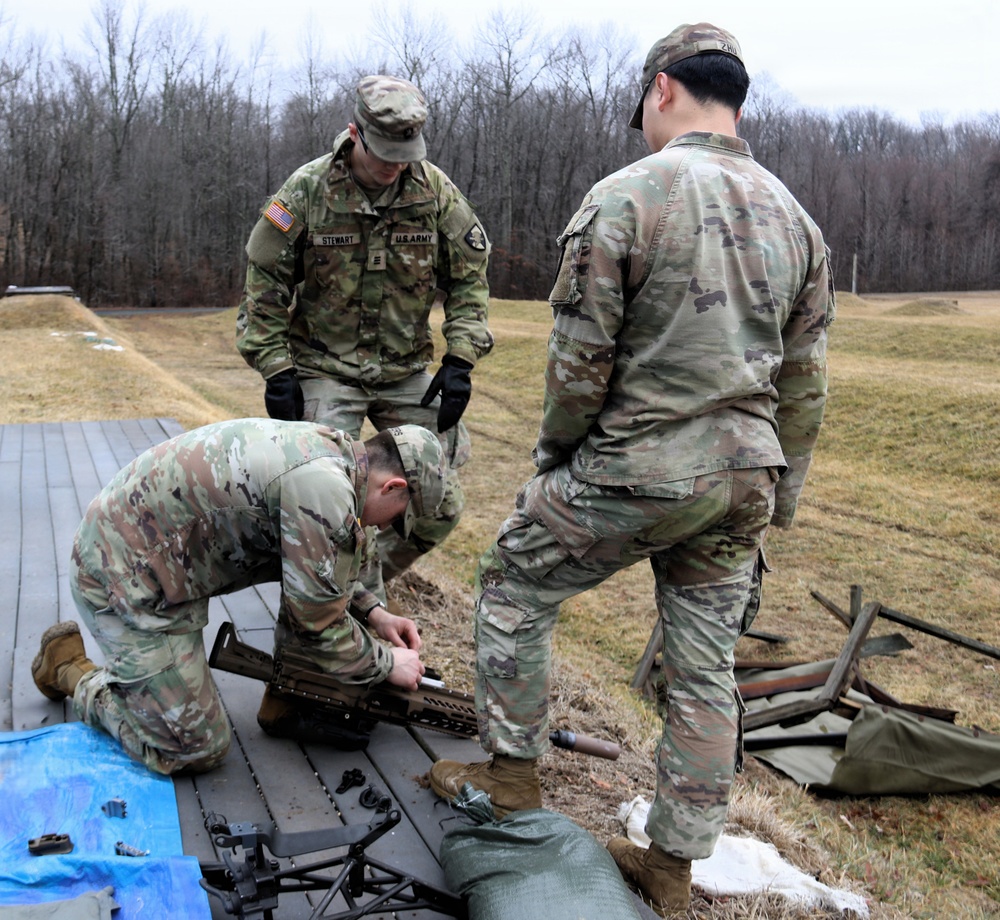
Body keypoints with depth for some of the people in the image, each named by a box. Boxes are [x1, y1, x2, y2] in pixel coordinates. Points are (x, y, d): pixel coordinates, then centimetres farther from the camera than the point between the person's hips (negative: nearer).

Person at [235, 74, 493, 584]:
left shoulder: (435, 189, -5)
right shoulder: (307, 188, -10)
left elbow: (469, 278, 3)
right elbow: (265, 282, -3)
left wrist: (460, 360, -6)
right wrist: (276, 371, -8)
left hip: (406, 370, 3)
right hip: (325, 367, -2)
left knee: (440, 506, 2)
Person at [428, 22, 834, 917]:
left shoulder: (624, 198, -12)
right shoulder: (795, 219, 8)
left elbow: (579, 362, -13)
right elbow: (804, 385, 10)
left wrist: (553, 452, 6)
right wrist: (776, 500, 19)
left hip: (635, 471, -6)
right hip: (743, 475, 6)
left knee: (514, 587, 16)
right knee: (704, 667, 14)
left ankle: (512, 771, 27)